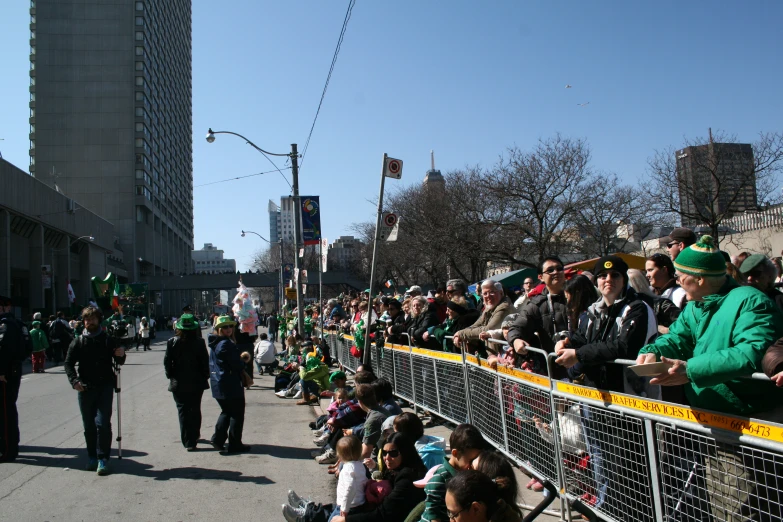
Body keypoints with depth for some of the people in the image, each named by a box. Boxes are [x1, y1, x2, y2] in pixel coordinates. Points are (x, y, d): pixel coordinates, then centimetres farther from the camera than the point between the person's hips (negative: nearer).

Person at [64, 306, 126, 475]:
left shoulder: (108, 340, 4)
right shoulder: (78, 342, 7)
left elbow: (119, 362, 9)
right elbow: (68, 363, 5)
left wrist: (121, 355, -15)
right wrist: (74, 381, -10)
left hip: (105, 386, -2)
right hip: (85, 388, 2)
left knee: (103, 423, -9)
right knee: (89, 425, 9)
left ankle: (103, 459, -4)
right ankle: (92, 456, 22)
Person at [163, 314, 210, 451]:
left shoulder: (172, 342, -7)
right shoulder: (199, 342, -10)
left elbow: (167, 361, -4)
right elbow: (205, 361, -7)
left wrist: (170, 376, 9)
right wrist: (205, 377, 5)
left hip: (179, 383, 0)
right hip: (196, 383, 0)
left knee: (183, 411, 6)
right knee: (195, 410, 14)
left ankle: (188, 442, 3)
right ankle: (194, 437, 21)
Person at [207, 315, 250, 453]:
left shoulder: (214, 344, 10)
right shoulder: (227, 344, -19)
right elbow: (238, 365, -21)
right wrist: (243, 366, 3)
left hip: (217, 385, 9)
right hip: (231, 385, -9)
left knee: (226, 412, 23)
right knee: (237, 414, 3)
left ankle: (217, 439, 15)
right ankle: (235, 445, 9)